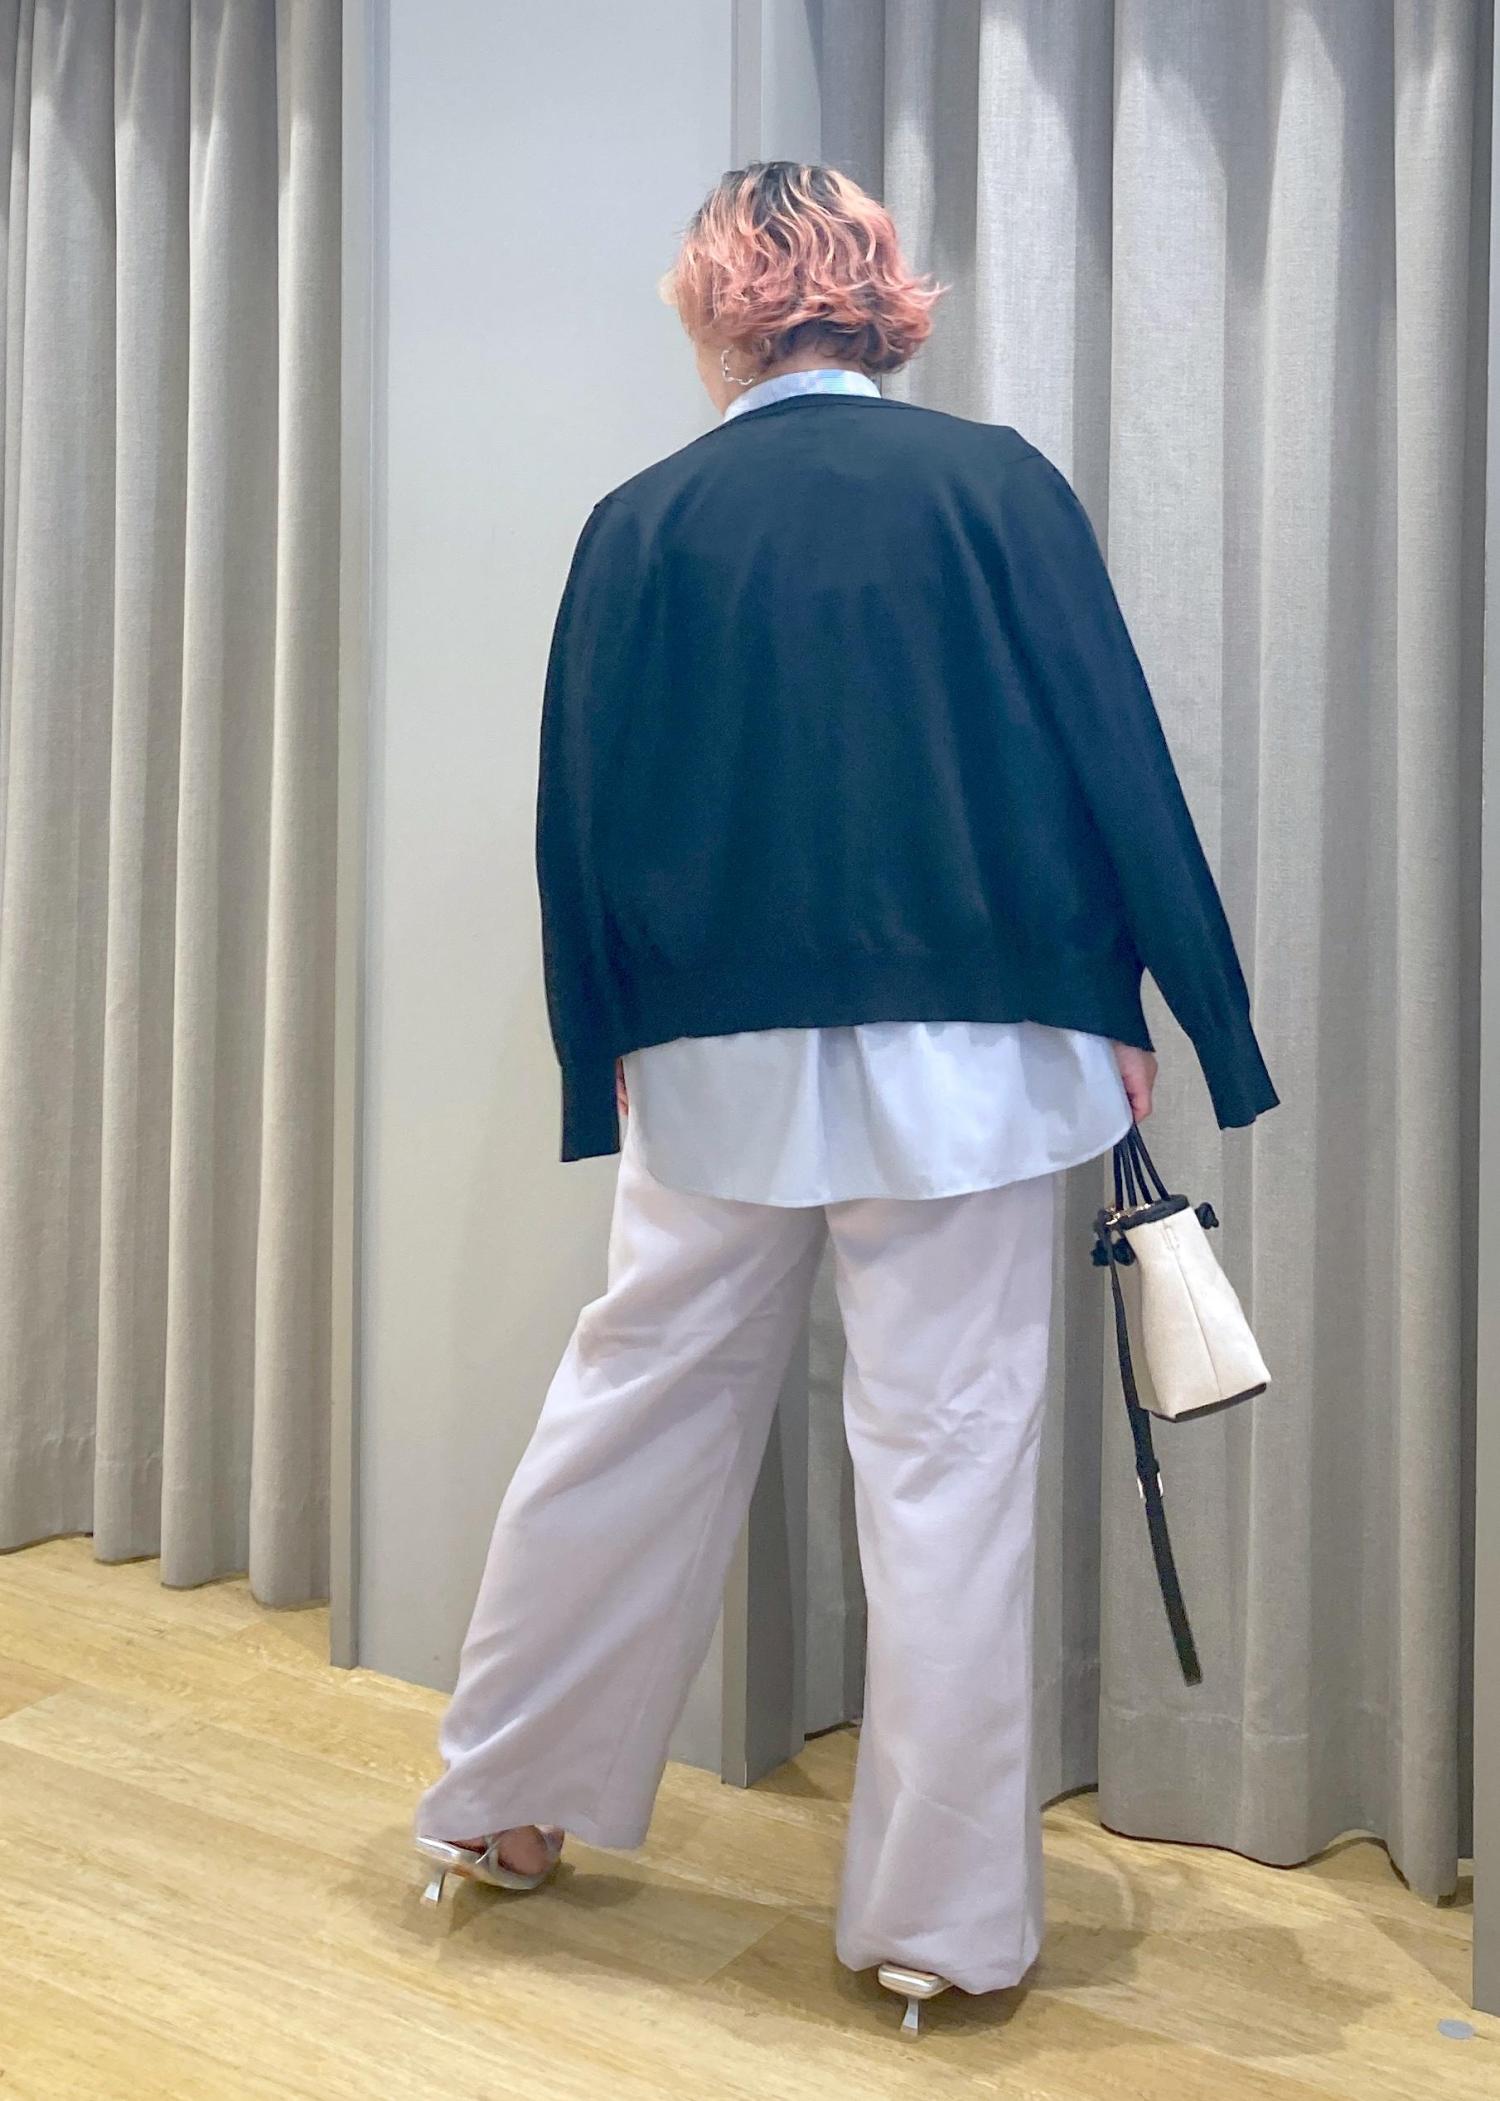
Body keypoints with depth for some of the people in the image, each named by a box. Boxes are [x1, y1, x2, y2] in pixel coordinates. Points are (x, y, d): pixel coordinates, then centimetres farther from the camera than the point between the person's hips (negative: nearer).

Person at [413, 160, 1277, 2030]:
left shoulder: (642, 525, 2)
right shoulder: (995, 485, -1)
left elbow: (583, 825, 4)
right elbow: (1115, 759, -3)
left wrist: (605, 1062, 13)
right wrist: (1134, 1008, 4)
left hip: (716, 1060, 2)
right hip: (963, 1050, -1)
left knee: (630, 1418, 15)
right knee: (946, 1457, 6)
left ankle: (500, 1804, 31)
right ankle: (940, 1911, 19)